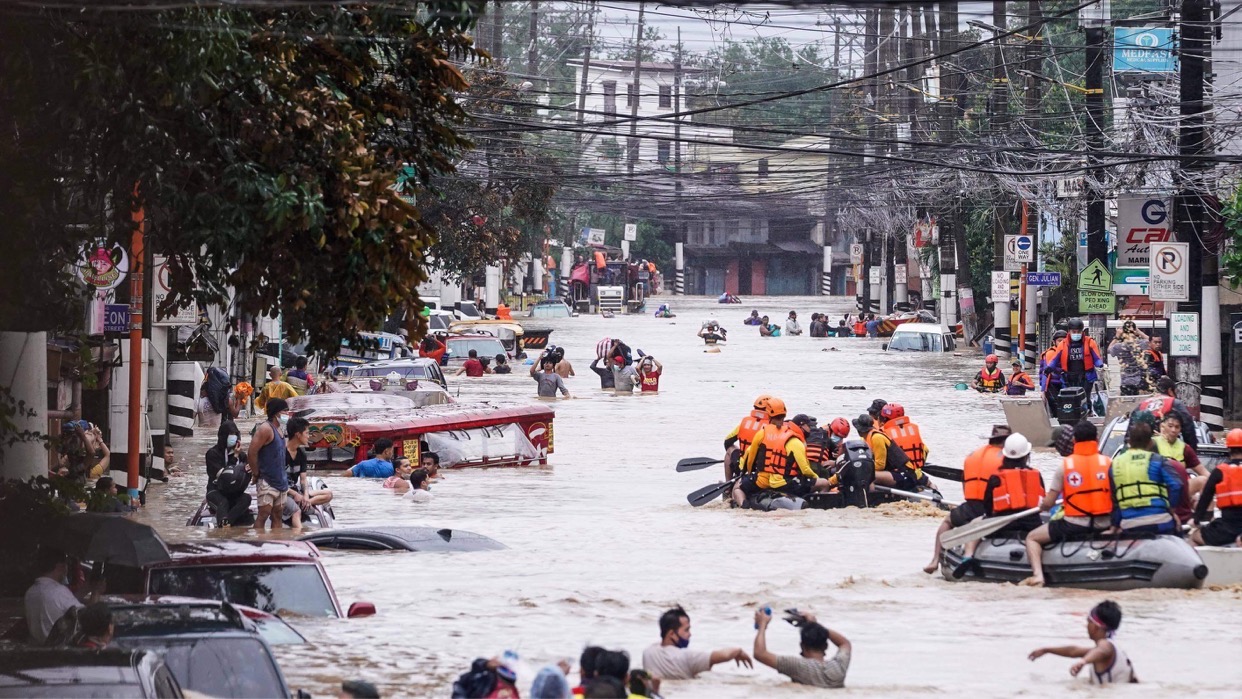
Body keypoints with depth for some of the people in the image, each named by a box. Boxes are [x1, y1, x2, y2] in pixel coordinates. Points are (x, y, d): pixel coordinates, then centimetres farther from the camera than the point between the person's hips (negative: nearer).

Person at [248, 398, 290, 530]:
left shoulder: (278, 429, 15)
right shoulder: (266, 429, -13)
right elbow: (252, 453, -18)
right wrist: (257, 473, -11)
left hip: (281, 482, 9)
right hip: (268, 482, -9)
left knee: (277, 515, 7)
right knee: (264, 514, -11)